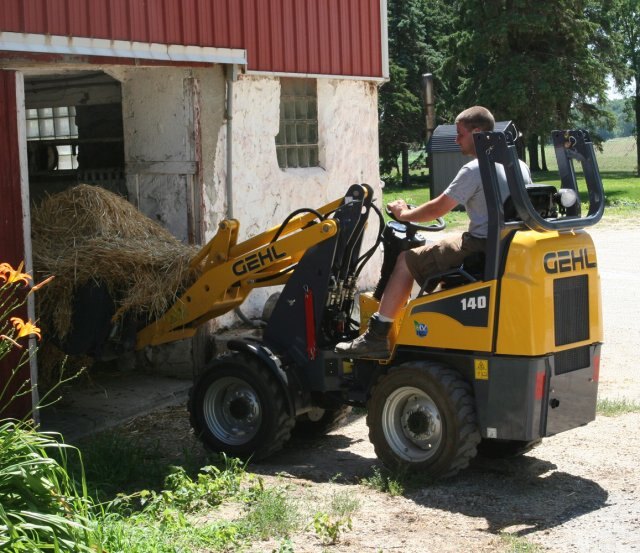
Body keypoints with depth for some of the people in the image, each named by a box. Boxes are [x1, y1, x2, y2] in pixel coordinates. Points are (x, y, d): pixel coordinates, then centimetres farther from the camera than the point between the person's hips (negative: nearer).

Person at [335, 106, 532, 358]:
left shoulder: (475, 169, -14)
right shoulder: (519, 166, 11)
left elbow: (437, 209, -9)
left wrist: (404, 214, 8)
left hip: (480, 249, -9)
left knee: (407, 260, 2)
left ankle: (376, 337, 0)